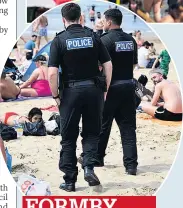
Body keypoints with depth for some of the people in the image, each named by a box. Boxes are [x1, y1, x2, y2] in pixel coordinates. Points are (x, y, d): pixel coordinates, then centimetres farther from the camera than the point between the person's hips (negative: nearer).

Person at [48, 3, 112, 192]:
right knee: (91, 133, 15)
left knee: (69, 137, 9)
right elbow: (108, 65, 0)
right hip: (93, 89, 2)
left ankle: (69, 180, 11)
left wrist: (55, 96, 0)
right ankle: (89, 167, -5)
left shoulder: (59, 40, -5)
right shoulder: (93, 37, 2)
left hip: (71, 91, -1)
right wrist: (105, 90, 9)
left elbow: (52, 73, -11)